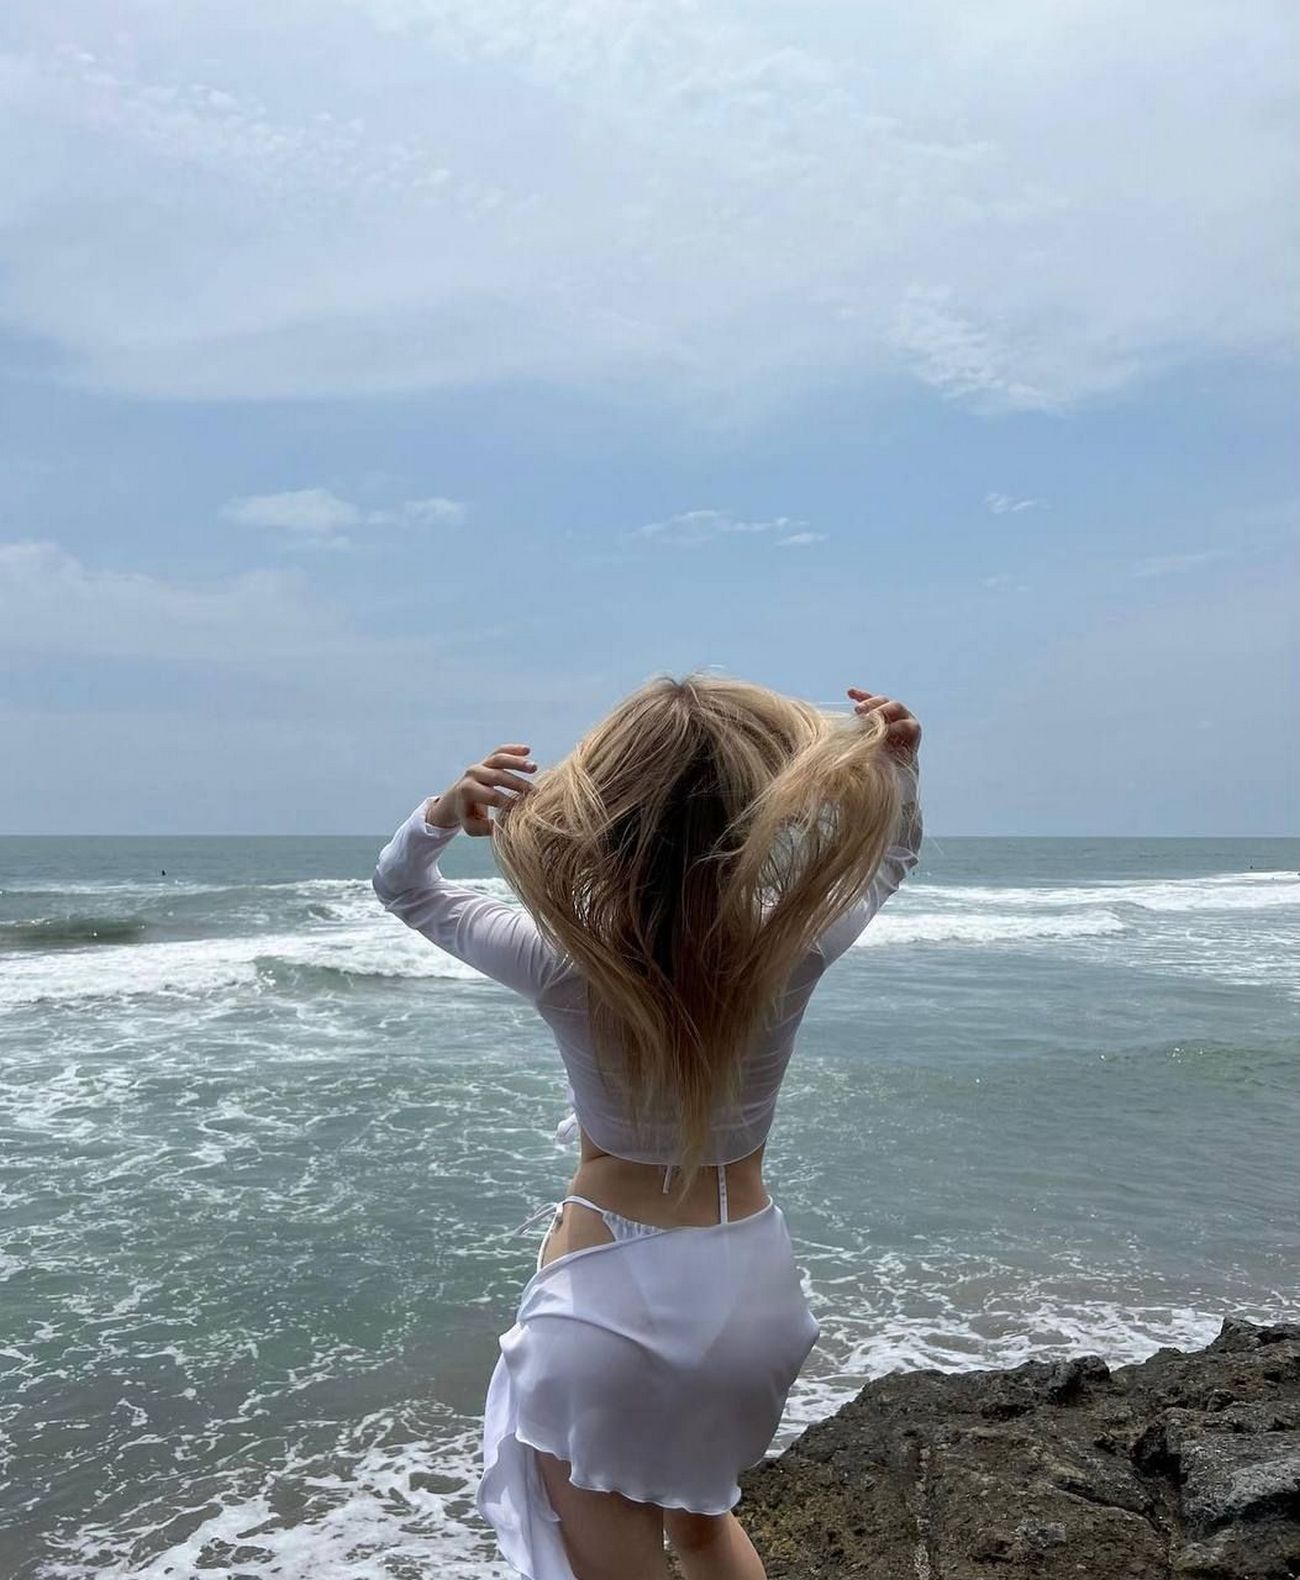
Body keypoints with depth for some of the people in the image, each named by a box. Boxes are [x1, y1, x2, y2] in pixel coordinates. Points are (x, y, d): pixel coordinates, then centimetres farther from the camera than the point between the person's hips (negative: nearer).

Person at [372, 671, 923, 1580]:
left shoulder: (565, 962, -21)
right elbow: (890, 858, 7)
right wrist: (896, 763, -9)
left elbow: (403, 889, -3)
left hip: (611, 1298, -3)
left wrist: (445, 813, -22)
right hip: (750, 1285, 4)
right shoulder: (793, 946, -16)